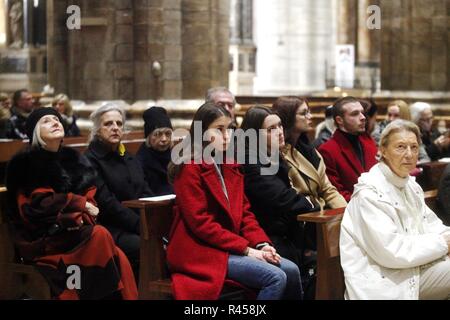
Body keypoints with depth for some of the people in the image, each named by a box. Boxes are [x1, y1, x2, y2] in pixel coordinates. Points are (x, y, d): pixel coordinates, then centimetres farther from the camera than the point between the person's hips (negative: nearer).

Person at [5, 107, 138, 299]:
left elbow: (91, 198, 7)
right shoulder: (24, 164, -3)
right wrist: (78, 203, -7)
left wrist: (78, 216, -14)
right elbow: (38, 204, -13)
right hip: (40, 239, -5)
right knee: (100, 236, -29)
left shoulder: (74, 159, 14)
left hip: (73, 231, 5)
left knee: (119, 259, -23)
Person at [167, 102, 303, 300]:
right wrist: (246, 249, -18)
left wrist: (261, 244, -5)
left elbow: (243, 212, 14)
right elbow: (201, 223, -17)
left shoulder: (230, 166, 14)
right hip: (202, 251, -8)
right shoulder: (190, 168, -11)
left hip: (232, 246, 8)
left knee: (291, 270, -6)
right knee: (275, 278, -21)